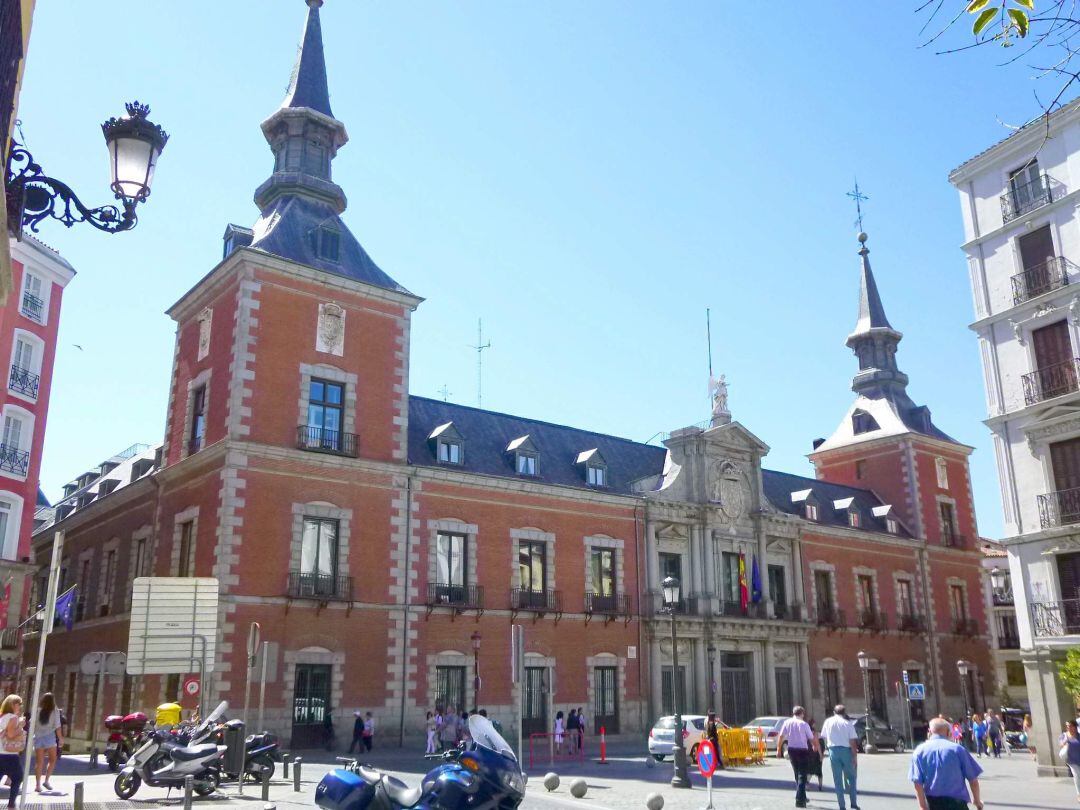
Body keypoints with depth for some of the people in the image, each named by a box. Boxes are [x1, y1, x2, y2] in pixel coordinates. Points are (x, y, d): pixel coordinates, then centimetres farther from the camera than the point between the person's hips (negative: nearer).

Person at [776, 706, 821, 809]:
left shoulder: (787, 722, 0)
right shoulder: (804, 724, -10)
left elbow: (781, 736, -3)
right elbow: (812, 739, -4)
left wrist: (779, 749, 4)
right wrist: (817, 748, 14)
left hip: (791, 750, 4)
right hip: (803, 751, -4)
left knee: (797, 774, 20)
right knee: (802, 776, -1)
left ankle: (802, 797, 30)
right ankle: (800, 799, -11)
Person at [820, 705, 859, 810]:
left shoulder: (828, 721, 5)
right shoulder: (848, 723, -3)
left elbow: (824, 737, 10)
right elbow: (853, 742, -7)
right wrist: (855, 757, -5)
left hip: (833, 751, 2)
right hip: (846, 750, -2)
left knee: (837, 780, 7)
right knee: (850, 777, 13)